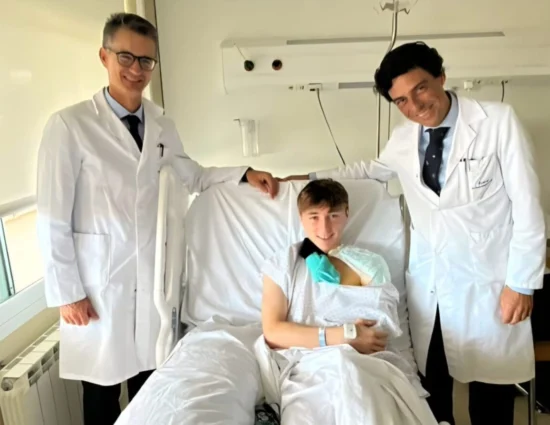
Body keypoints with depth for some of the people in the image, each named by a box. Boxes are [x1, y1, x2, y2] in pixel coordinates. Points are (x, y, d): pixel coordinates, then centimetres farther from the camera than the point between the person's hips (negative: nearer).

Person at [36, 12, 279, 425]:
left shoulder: (163, 125, 4)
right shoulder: (69, 125, -12)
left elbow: (193, 176, 12)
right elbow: (52, 218, -11)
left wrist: (245, 173, -3)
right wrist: (66, 291, -10)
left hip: (153, 273, 4)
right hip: (99, 278, -4)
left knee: (151, 381, 19)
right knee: (104, 386, 14)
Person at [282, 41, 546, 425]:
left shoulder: (499, 121, -9)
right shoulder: (402, 139, 4)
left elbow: (527, 206, -8)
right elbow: (372, 169, 24)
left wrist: (522, 282, -9)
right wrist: (311, 179, 19)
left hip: (488, 283, -3)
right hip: (427, 284, 4)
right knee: (430, 387, 12)